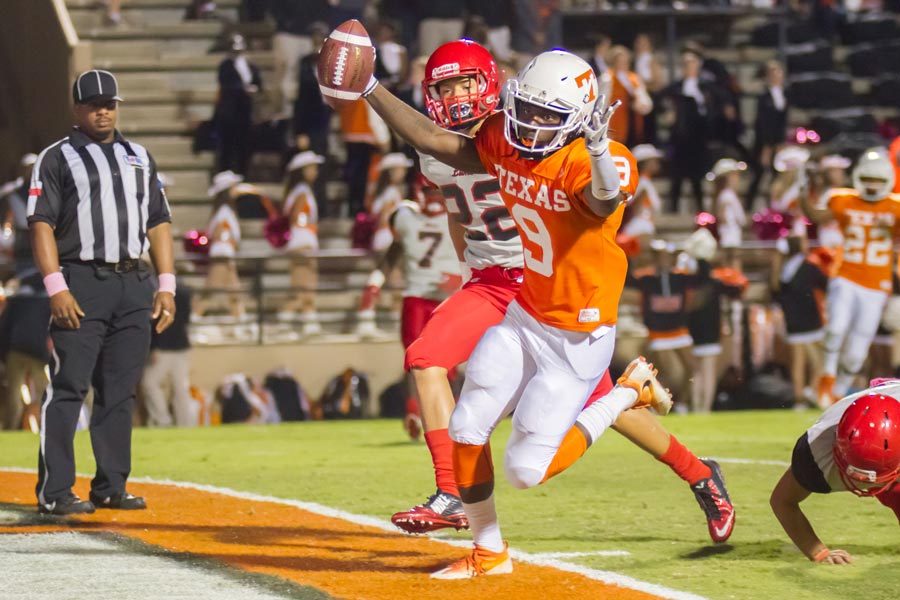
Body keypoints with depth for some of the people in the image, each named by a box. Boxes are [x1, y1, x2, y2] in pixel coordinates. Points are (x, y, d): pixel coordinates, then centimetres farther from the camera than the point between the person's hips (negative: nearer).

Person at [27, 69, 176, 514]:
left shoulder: (139, 158, 19)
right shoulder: (57, 158, 3)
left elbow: (158, 222, 19)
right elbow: (41, 224, -5)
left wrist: (166, 285, 9)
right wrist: (56, 287, -15)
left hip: (133, 285, 5)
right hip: (81, 283, -5)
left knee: (120, 392, 6)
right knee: (68, 387, -9)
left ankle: (111, 487, 10)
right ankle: (54, 491, -10)